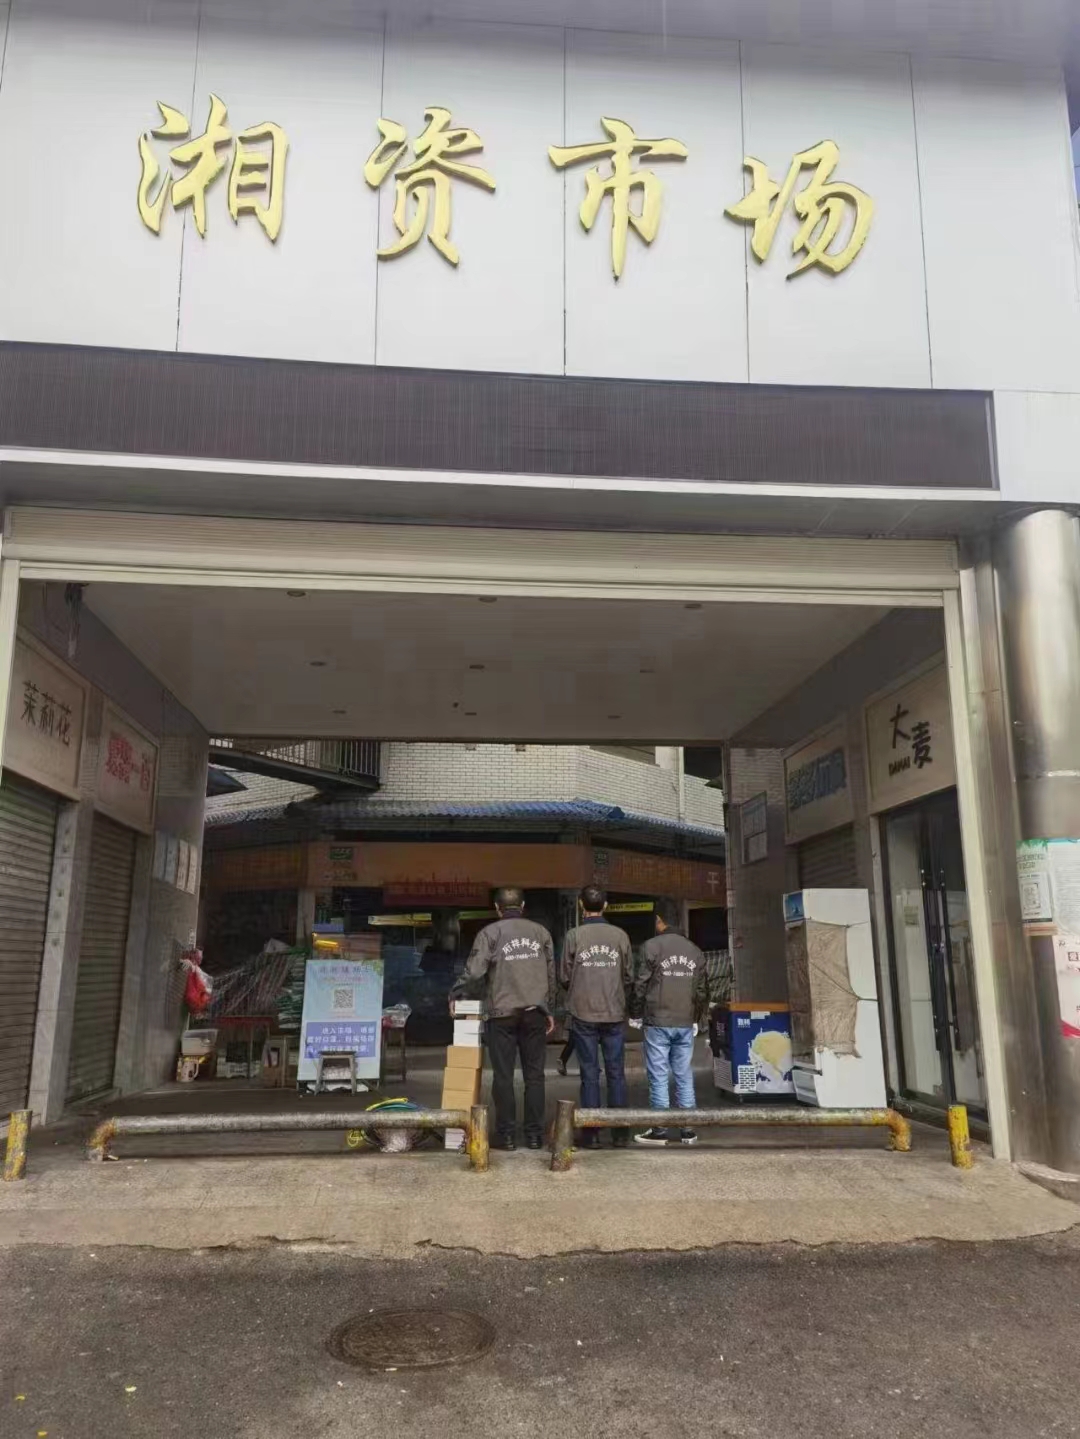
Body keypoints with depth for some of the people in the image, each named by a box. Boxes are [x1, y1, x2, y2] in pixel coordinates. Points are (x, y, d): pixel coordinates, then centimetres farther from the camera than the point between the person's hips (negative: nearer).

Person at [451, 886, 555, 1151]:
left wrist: (455, 995, 7)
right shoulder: (540, 932, 9)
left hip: (503, 1013, -3)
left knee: (503, 1075, 4)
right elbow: (551, 975, 12)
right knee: (534, 1075, 8)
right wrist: (549, 1010, 21)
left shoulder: (490, 933, -2)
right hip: (535, 1013, 3)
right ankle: (535, 1134, 10)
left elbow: (474, 972, -9)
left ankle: (506, 1134, 7)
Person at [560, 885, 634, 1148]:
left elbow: (564, 977, -1)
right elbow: (629, 975, 5)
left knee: (590, 1074, 4)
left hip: (583, 1015, -2)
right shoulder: (620, 935, 0)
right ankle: (620, 1132, 12)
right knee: (616, 1072, 9)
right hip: (614, 1014, 2)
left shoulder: (574, 936, -6)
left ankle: (591, 1133, 7)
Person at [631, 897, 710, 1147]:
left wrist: (636, 1013, 5)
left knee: (659, 1077, 1)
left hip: (658, 1022, -4)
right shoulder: (695, 951, 9)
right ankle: (688, 1131, 13)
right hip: (685, 1023, 5)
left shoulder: (652, 946, -8)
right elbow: (702, 990, 12)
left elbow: (641, 985, -7)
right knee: (684, 1077, 9)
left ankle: (659, 1131, 5)